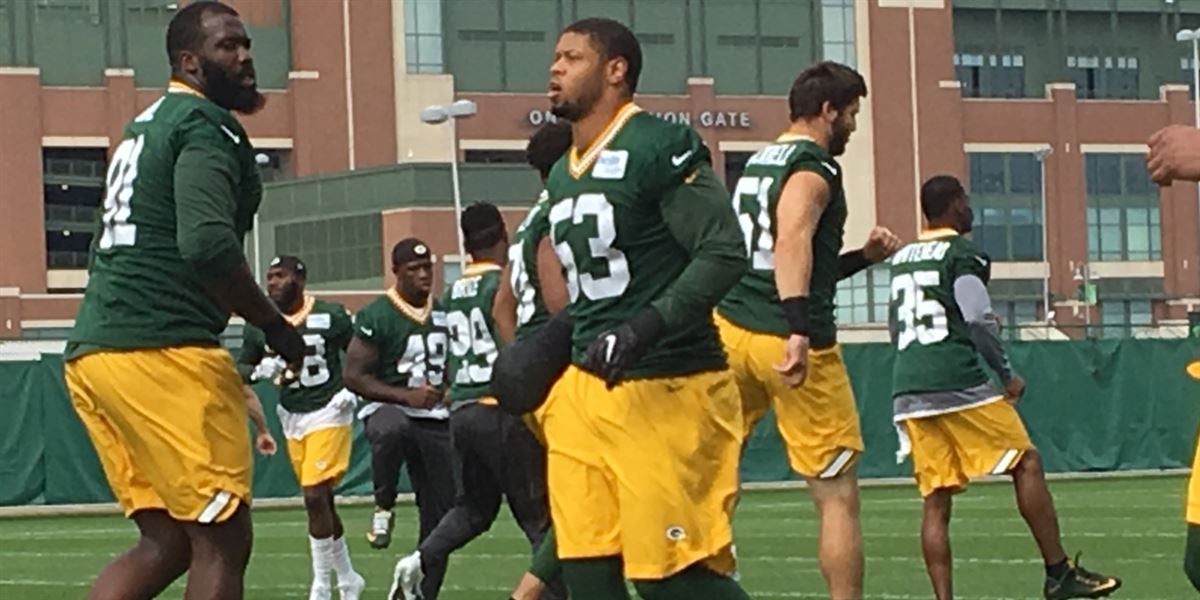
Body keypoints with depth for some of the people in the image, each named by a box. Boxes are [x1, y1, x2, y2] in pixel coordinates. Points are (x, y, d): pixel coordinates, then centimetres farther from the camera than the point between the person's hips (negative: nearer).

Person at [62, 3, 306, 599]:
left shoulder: (147, 126, 23)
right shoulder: (206, 127, -6)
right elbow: (208, 244, -21)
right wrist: (276, 327, -9)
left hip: (91, 349, 9)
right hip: (160, 352, -9)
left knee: (165, 542, 12)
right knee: (221, 541, -4)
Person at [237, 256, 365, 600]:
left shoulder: (331, 317, -7)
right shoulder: (259, 327, 1)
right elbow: (240, 370, 8)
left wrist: (352, 390, -11)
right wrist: (259, 371, -14)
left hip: (328, 413, -5)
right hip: (292, 419, 5)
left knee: (315, 496, -14)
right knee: (321, 501, 12)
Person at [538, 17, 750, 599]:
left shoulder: (658, 147, -11)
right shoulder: (562, 175, 16)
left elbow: (723, 253, -18)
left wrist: (645, 328, -27)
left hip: (664, 391, -8)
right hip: (583, 391, 8)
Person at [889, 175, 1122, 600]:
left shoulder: (901, 259, 19)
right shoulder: (962, 254, -3)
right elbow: (979, 320, -11)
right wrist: (1007, 374, -1)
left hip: (907, 392, 7)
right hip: (959, 384, -7)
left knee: (936, 500, 6)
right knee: (1026, 464, 3)